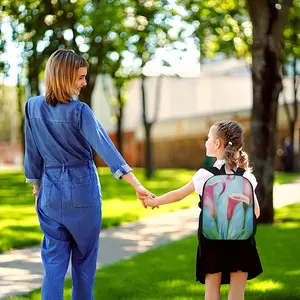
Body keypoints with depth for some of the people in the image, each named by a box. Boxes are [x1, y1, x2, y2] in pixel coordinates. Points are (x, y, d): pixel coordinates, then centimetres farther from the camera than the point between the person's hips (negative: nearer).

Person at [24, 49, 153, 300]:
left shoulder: (33, 107, -3)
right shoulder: (79, 111, -15)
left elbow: (32, 152, 5)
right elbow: (105, 147, -24)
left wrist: (36, 185, 18)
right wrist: (136, 184, -29)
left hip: (51, 190, 3)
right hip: (82, 189, -3)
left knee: (54, 259, 6)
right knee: (84, 257, 14)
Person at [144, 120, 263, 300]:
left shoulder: (205, 174, -6)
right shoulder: (246, 176, 0)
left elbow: (178, 195, 5)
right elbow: (255, 212, 2)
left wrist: (153, 202, 20)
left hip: (213, 238, -1)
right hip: (241, 238, 1)